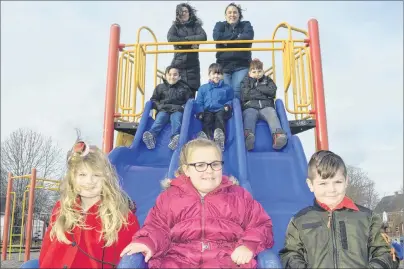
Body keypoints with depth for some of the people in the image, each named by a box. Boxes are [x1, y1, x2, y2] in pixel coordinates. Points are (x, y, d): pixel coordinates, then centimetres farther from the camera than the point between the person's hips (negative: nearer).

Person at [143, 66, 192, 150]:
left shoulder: (184, 88, 15)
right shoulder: (160, 87, 18)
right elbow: (153, 100, 18)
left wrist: (182, 107, -8)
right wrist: (159, 106, -3)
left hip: (177, 110, -1)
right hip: (163, 110, 1)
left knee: (176, 118, -34)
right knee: (160, 118, -30)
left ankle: (175, 138, -58)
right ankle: (151, 135, -55)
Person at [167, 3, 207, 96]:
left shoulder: (196, 26, 13)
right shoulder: (175, 26, 11)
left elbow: (203, 37, -7)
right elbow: (170, 38, -10)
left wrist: (186, 38, -11)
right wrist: (190, 43, -11)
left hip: (192, 64, 0)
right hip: (178, 63, 0)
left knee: (191, 95, -5)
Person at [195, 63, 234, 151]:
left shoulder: (227, 88, 20)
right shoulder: (203, 88, 22)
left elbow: (231, 100, 20)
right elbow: (199, 103, 18)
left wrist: (228, 105, -4)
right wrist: (200, 112, -1)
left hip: (221, 110, -1)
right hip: (208, 110, 1)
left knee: (220, 116, -35)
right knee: (207, 118, -33)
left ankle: (220, 134, -61)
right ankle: (206, 136, -59)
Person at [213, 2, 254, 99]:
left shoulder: (246, 25, 14)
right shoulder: (220, 25, 15)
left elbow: (248, 37, -9)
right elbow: (217, 37, -8)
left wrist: (227, 41, -9)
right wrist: (237, 36, -7)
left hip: (241, 65, -1)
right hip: (224, 64, 1)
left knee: (238, 92, -12)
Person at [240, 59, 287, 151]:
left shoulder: (268, 80, 26)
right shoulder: (246, 81, 21)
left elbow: (272, 91, 5)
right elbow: (244, 96, 2)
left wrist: (257, 87, 5)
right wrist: (263, 93, 5)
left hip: (266, 107, 1)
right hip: (250, 107, -1)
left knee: (272, 113, -31)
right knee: (249, 115, -35)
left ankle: (278, 135, -55)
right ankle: (248, 135, -62)